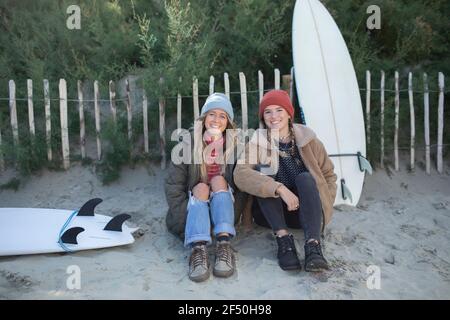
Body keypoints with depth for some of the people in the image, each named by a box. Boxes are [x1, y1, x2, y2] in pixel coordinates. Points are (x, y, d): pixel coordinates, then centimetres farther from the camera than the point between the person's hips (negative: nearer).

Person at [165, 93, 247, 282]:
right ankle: (198, 249, -46)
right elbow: (173, 185, -8)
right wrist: (188, 216, -18)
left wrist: (234, 214, -18)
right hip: (194, 205, 0)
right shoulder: (189, 144, -5)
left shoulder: (235, 145, -1)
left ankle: (224, 244, -41)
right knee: (201, 187, -27)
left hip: (224, 207, 1)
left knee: (219, 180, -24)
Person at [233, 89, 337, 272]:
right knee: (264, 179, -24)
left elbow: (328, 174, 9)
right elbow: (241, 173, -23)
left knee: (305, 178, -26)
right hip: (271, 214, 0)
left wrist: (322, 205, -7)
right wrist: (279, 188, -36)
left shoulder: (307, 139, 1)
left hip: (305, 211, 1)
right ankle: (283, 238, -32)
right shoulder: (257, 142, -4)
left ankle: (313, 244, -37)